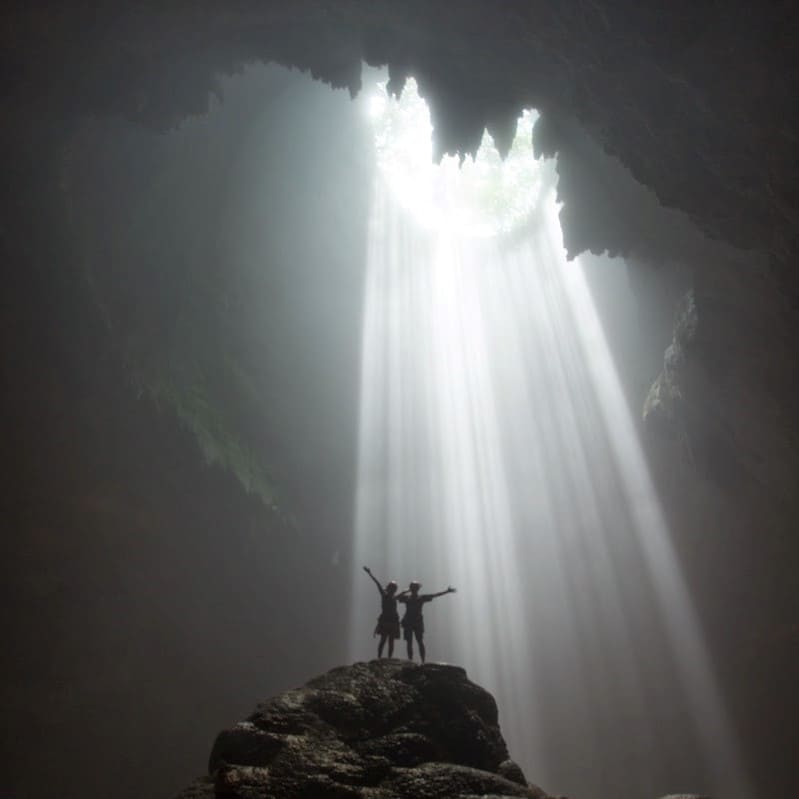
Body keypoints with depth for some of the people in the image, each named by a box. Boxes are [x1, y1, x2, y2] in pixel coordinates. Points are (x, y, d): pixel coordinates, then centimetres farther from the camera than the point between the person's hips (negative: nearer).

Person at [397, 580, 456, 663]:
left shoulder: (422, 597, 5)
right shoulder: (406, 597, 7)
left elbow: (434, 595, 2)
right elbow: (397, 598, -7)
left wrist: (446, 591, -3)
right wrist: (405, 591, -12)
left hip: (418, 622, -1)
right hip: (408, 622, 1)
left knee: (420, 642, -9)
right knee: (409, 643, 3)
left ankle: (423, 661, -9)